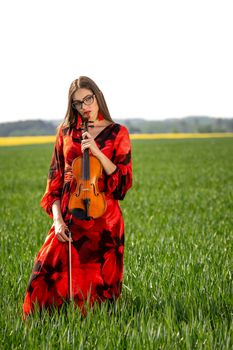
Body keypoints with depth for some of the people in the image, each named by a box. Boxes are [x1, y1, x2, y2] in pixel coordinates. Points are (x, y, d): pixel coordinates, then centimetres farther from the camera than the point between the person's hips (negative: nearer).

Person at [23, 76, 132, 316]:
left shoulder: (117, 133, 3)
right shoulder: (65, 132, 9)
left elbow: (123, 182, -3)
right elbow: (55, 178, 10)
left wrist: (97, 152, -15)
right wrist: (57, 219, -2)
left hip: (103, 217, -2)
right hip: (69, 216, 2)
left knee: (97, 283, 2)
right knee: (46, 274, -10)